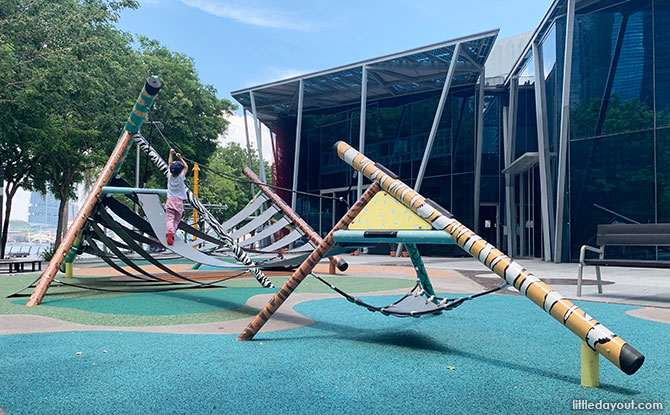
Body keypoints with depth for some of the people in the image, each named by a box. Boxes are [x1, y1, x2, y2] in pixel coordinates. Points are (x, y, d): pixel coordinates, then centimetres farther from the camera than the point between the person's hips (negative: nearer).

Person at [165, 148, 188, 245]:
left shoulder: (169, 176, -1)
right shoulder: (181, 177, -7)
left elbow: (169, 164, 15)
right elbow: (186, 167, 9)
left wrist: (171, 154, 23)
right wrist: (180, 158, 12)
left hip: (170, 201, 1)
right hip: (179, 202, -1)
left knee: (170, 219, -7)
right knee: (176, 220, 6)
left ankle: (170, 232, -31)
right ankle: (172, 232, -15)